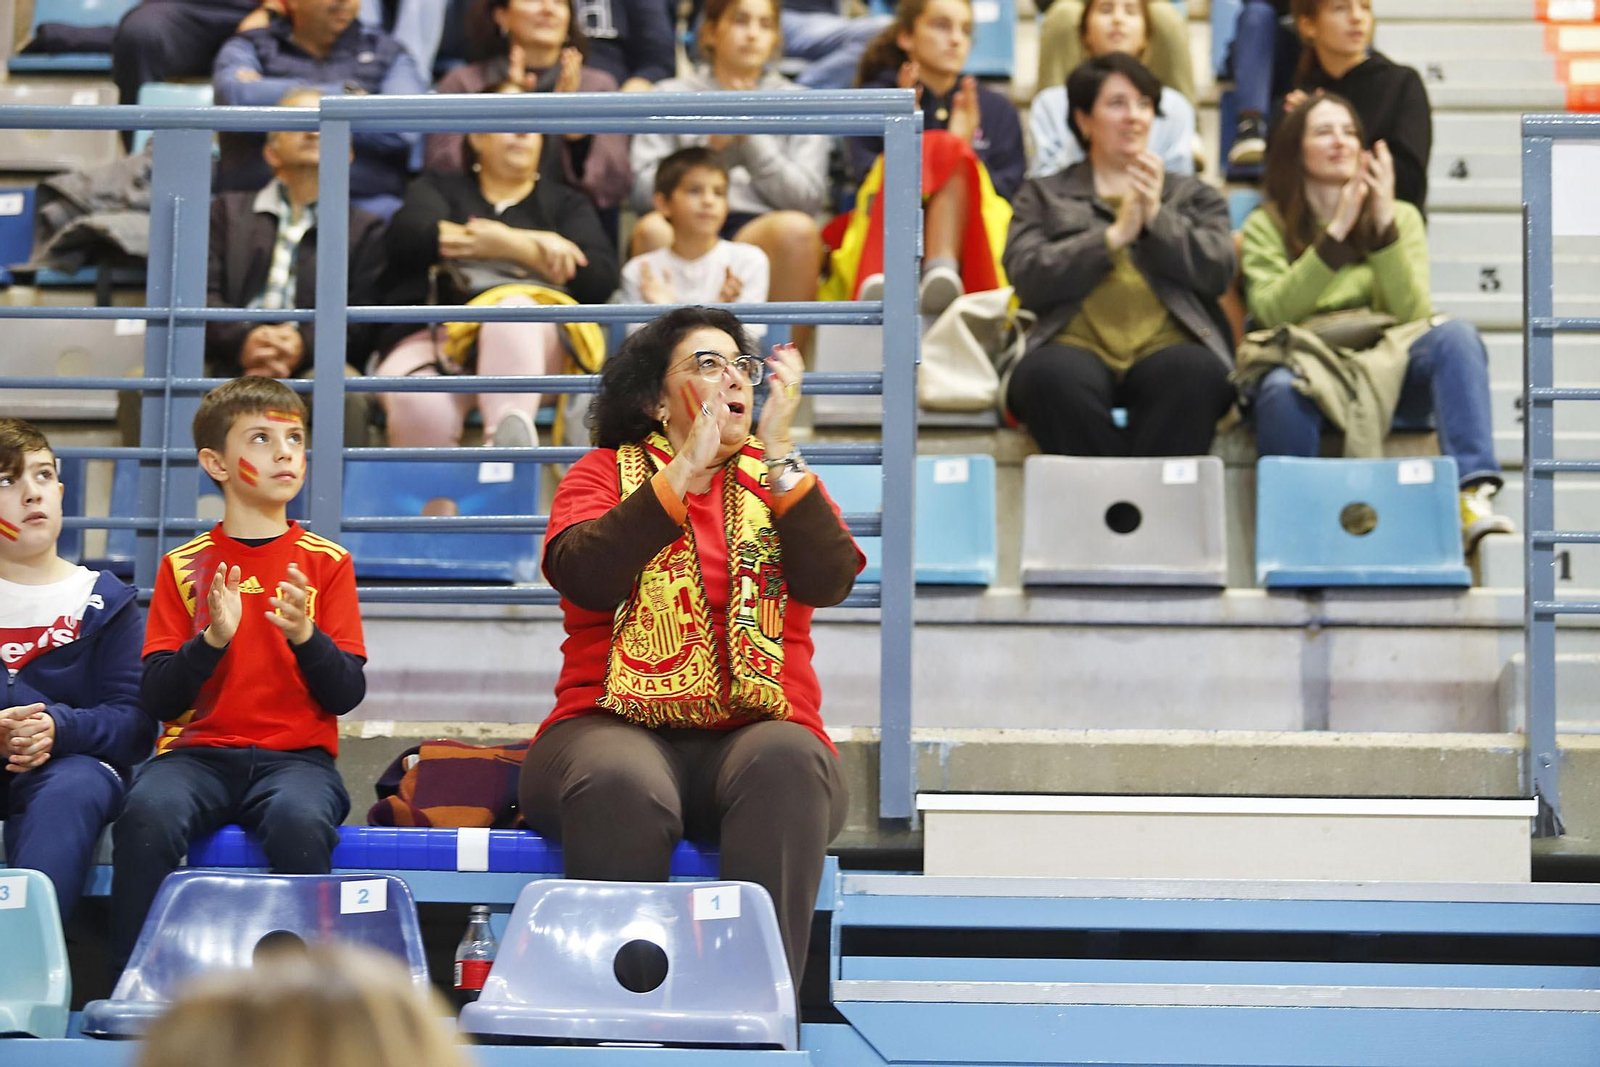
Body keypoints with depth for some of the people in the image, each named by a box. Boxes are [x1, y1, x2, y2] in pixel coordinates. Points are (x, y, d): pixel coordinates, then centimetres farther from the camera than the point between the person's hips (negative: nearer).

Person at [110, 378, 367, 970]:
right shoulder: (184, 565, 10)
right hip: (199, 751, 1)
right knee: (147, 813, -33)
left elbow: (347, 694, 3)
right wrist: (212, 639, -13)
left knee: (300, 820, -36)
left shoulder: (325, 561, 10)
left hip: (296, 755, 0)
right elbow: (157, 699, 3)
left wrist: (305, 636, -14)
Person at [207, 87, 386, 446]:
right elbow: (203, 294, 11)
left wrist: (305, 344, -14)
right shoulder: (228, 211, 27)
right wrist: (242, 340, -13)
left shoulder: (365, 229, 24)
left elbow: (363, 321, 9)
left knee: (346, 392, -38)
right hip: (227, 367, 0)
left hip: (311, 366, 0)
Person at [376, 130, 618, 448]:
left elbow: (601, 279, 10)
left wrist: (508, 246, -1)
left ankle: (509, 437, -61)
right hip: (431, 334, 0)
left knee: (515, 309, -39)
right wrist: (528, 245, -1)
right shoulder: (437, 189, 29)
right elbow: (409, 235, 3)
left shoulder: (566, 203, 30)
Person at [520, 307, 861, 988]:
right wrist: (684, 473, -10)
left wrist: (777, 454, -8)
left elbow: (829, 582, -1)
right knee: (621, 785, -37)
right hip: (615, 731, -1)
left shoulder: (781, 480, 20)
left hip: (759, 735, 1)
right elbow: (581, 576, -6)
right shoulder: (605, 472, 15)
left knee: (787, 759, -35)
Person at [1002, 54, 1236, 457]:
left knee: (1193, 374, -36)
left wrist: (1158, 217, 1)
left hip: (1166, 348, 1)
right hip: (1076, 348, -1)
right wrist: (1115, 235, -2)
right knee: (1054, 377, -38)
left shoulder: (1195, 195, 28)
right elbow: (1030, 279, 5)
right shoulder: (1044, 195, 24)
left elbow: (1218, 273, 10)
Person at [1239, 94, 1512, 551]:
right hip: (1305, 362, -2)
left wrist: (1383, 223, -11)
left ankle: (1472, 495, -43)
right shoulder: (1266, 225, 9)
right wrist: (1336, 232, -13)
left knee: (1455, 335, -30)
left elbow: (1412, 315, -2)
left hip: (1386, 362, 2)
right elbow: (1272, 311, -10)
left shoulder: (1400, 216, 14)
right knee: (1281, 391, -39)